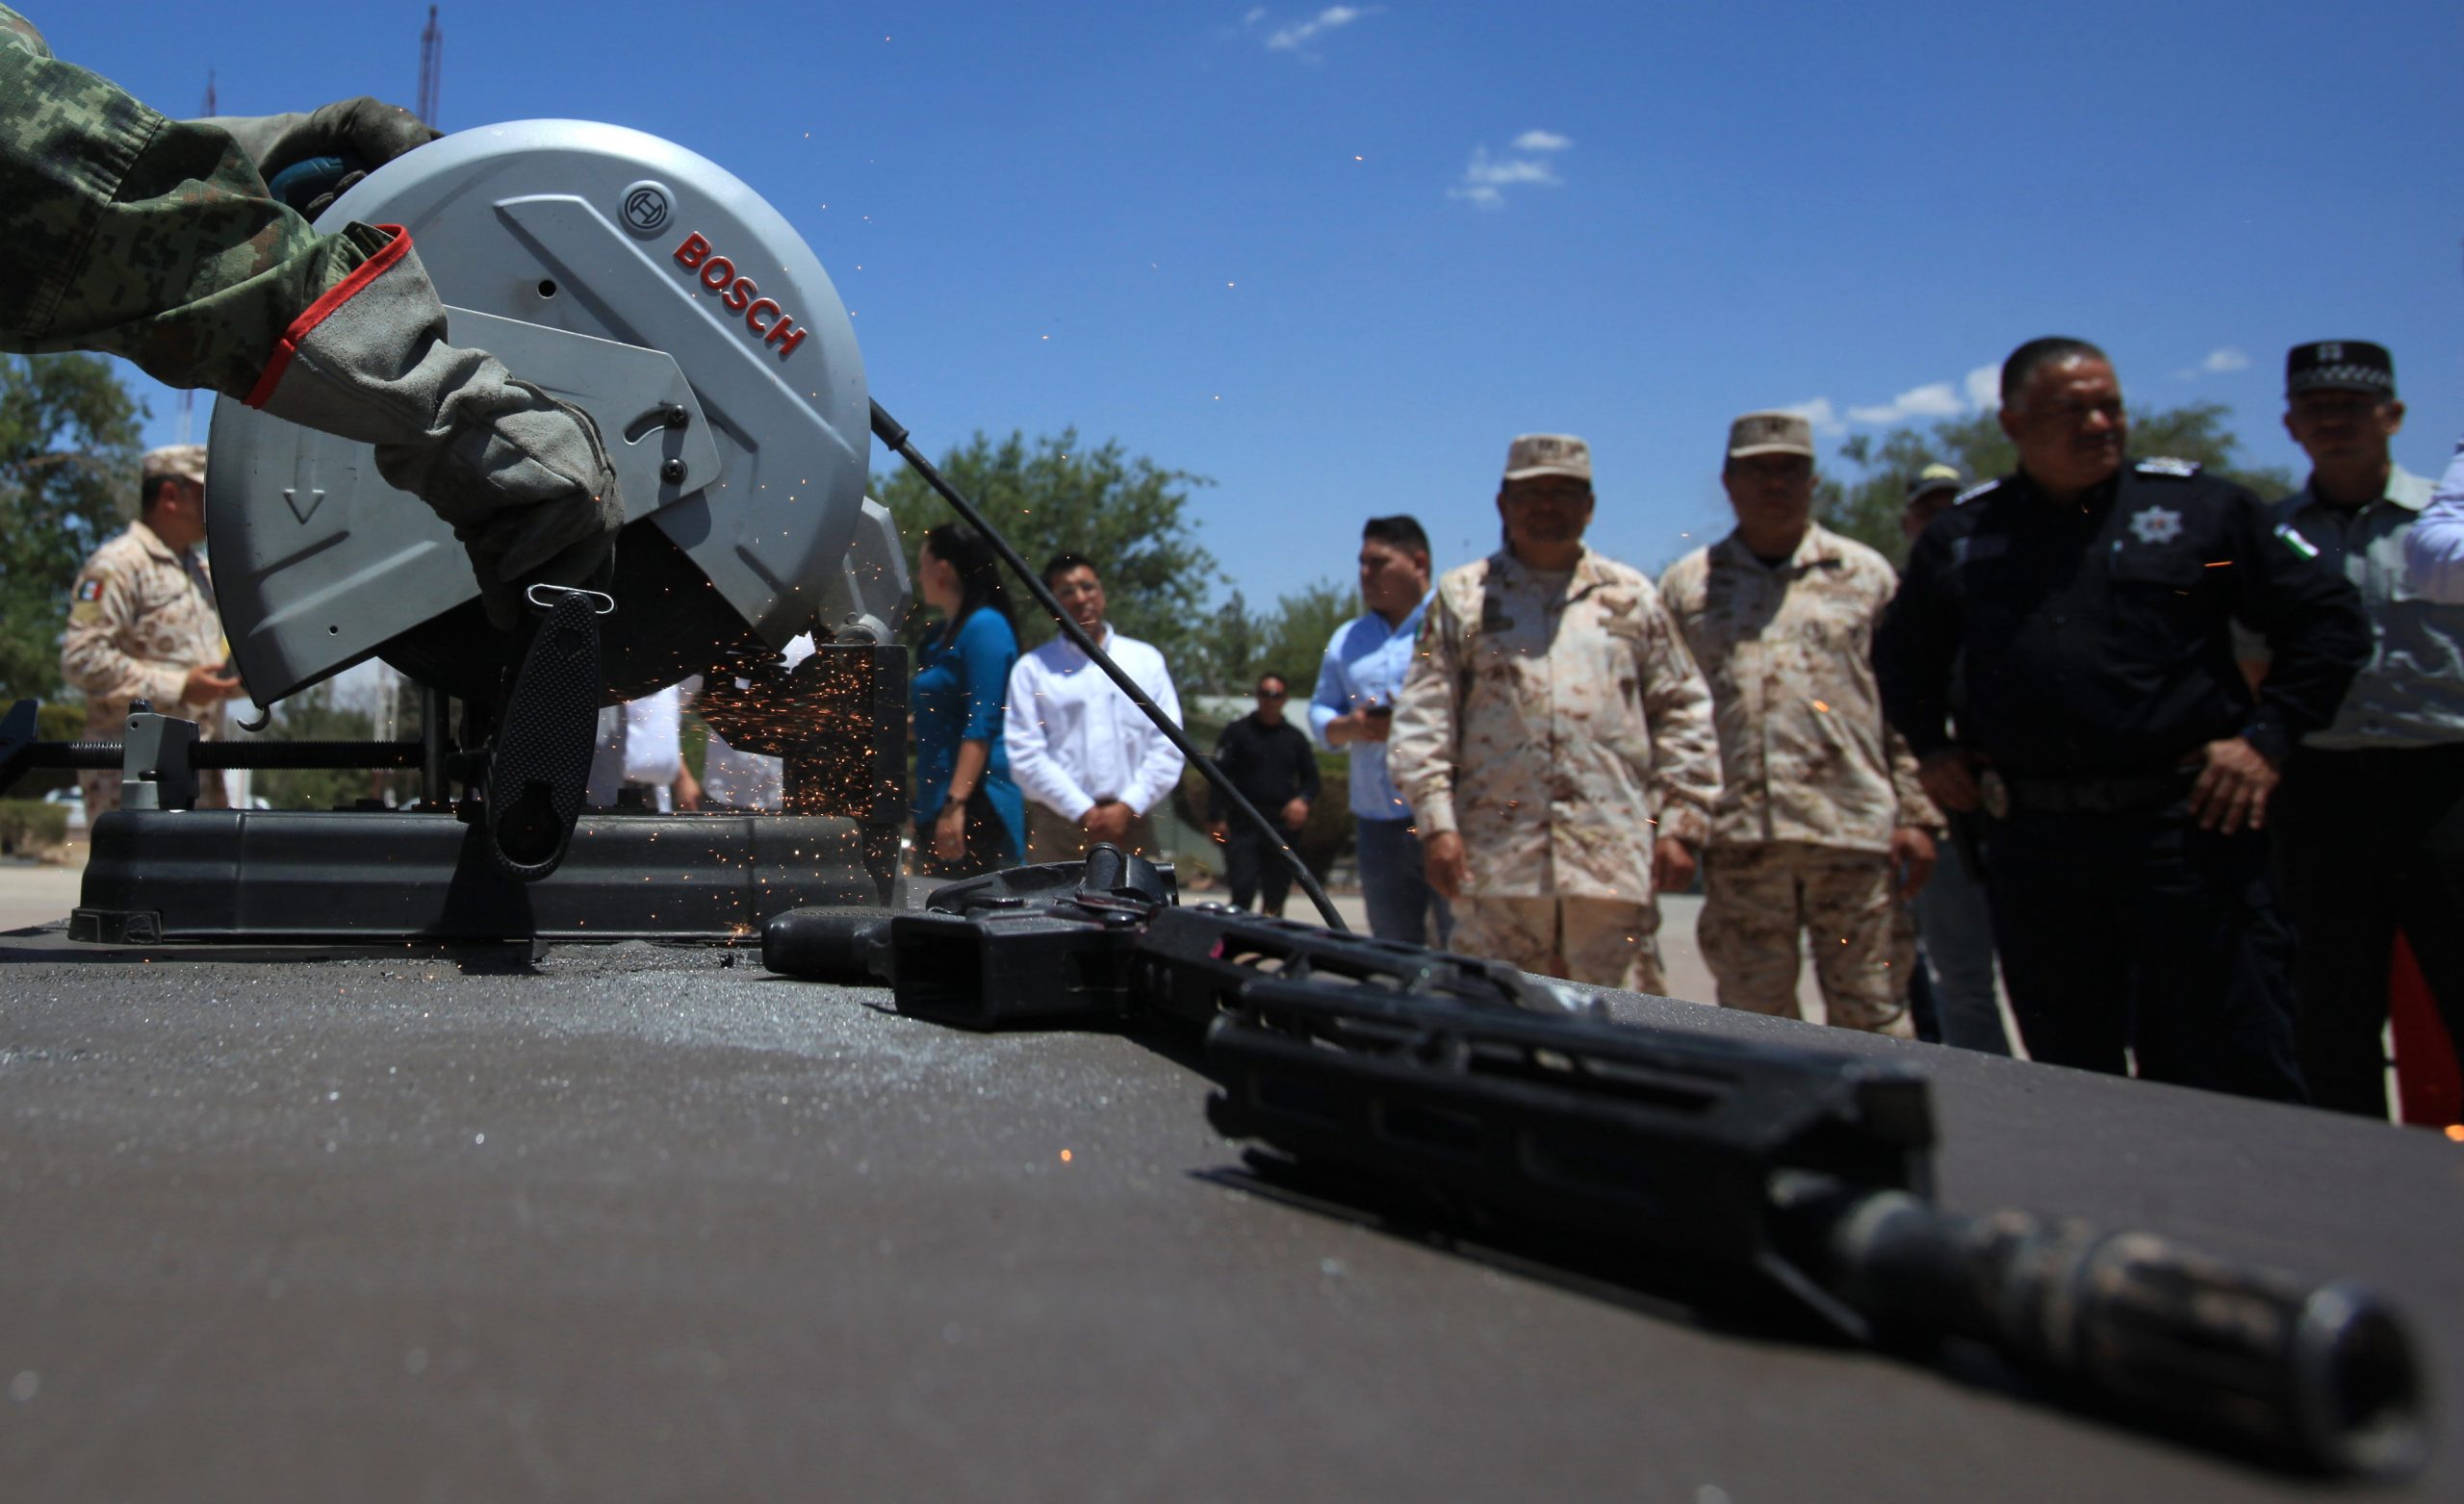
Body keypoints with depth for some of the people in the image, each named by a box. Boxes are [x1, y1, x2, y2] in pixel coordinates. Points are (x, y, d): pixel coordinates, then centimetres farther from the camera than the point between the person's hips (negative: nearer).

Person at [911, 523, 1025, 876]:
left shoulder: (984, 626, -9)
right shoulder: (944, 634, 20)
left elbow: (981, 725, -17)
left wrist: (955, 804, -22)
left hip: (975, 805, -9)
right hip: (937, 803, 9)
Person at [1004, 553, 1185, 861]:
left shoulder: (1146, 660, 13)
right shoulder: (1032, 669, 7)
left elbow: (1167, 746, 7)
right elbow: (1025, 754, -2)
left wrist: (1127, 807, -6)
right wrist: (1083, 811, -9)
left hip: (1130, 822, 2)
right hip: (1057, 823, -2)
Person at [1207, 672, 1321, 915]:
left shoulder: (1295, 738, 14)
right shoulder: (1237, 732, 5)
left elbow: (1311, 779, 17)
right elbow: (1219, 776, 0)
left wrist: (1303, 800, -6)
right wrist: (1215, 817, -9)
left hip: (1283, 825, 3)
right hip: (1243, 826, -3)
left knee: (1277, 893, 6)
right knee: (1243, 889, -14)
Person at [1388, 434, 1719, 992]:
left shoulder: (1632, 596, 15)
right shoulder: (1462, 596, 11)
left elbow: (1683, 715, 12)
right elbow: (1422, 718, 4)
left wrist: (1681, 825, 4)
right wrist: (1437, 823, -6)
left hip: (1615, 859, 1)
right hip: (1497, 861, -1)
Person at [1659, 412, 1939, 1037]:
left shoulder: (1865, 574, 11)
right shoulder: (1686, 585, 12)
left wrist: (1917, 816, 0)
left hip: (1855, 827, 0)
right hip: (1737, 837, 1)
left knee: (1872, 1013, 2)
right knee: (1753, 1017, 7)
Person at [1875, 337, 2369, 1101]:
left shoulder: (2199, 506, 4)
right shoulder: (1960, 536, 11)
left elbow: (2330, 619, 7)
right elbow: (1901, 652, 26)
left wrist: (2266, 738, -3)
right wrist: (1930, 747, 14)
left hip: (2183, 826, -2)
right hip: (2032, 844, 3)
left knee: (2233, 1072, -1)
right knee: (2068, 1077, 12)